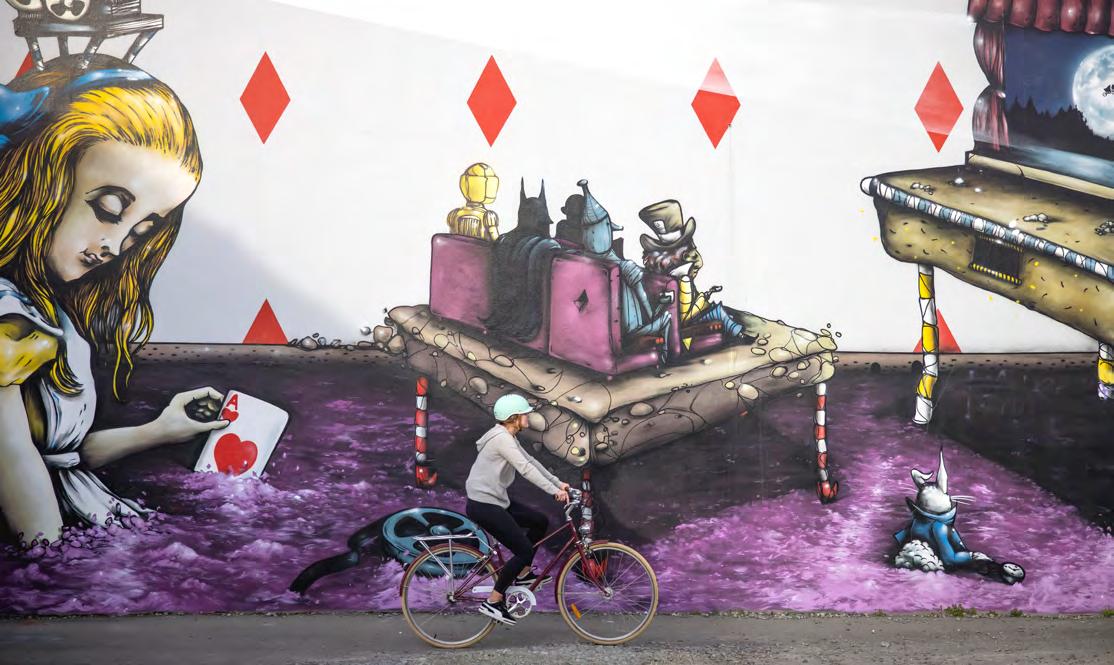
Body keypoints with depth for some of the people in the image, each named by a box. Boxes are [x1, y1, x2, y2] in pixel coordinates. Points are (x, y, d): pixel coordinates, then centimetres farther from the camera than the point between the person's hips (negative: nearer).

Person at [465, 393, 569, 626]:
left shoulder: (508, 437, 13)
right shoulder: (501, 438, -19)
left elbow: (530, 461, 16)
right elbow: (525, 469, -26)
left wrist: (558, 483, 12)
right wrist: (554, 491, -27)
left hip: (496, 501, 10)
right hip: (483, 506, -10)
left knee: (540, 522, 14)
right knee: (525, 551, -9)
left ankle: (523, 574, 24)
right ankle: (493, 602, -1)